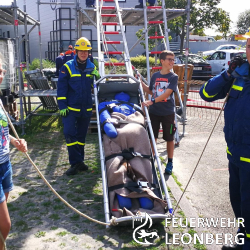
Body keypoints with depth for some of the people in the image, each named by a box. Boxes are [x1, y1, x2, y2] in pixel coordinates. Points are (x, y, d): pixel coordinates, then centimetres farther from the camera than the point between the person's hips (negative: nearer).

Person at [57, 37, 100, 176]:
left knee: (81, 135, 12)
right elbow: (61, 87, -5)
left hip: (86, 108, 4)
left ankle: (79, 162, 23)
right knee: (70, 133, -13)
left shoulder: (92, 67, 8)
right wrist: (62, 106, -12)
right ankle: (75, 163, -4)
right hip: (71, 108, -3)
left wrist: (97, 77, -9)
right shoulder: (68, 67, -3)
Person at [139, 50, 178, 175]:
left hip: (168, 112, -3)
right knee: (152, 137, 9)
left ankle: (170, 163, 23)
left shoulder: (173, 77, -7)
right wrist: (141, 82, 6)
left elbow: (167, 94, -19)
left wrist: (152, 101, -27)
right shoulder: (155, 76, 4)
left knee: (169, 138, 8)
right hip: (154, 111, 3)